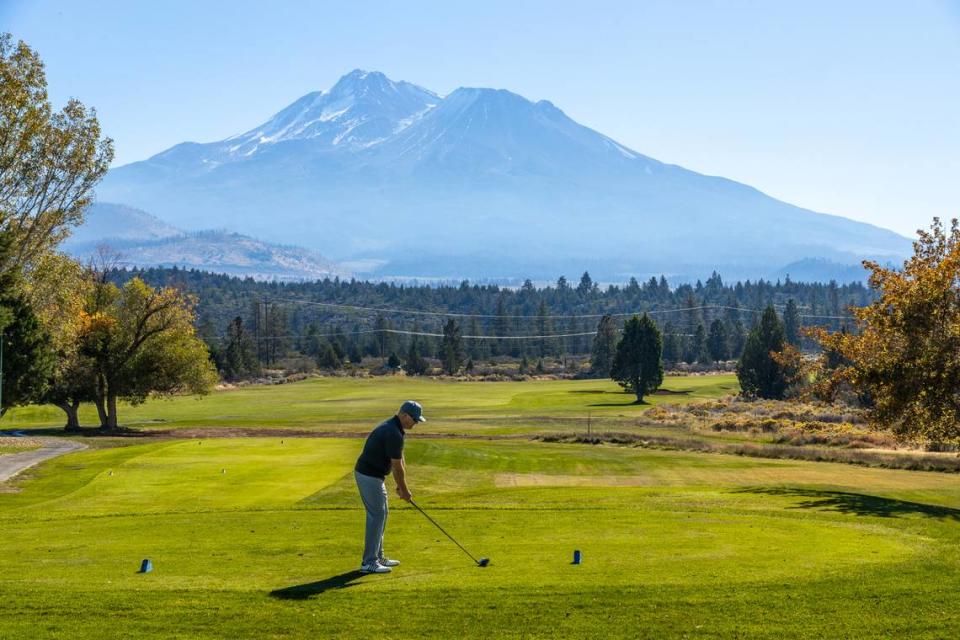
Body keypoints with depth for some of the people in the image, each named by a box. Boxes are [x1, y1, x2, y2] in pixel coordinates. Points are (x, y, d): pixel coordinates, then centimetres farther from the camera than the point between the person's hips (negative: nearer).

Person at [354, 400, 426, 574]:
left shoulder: (392, 427, 10)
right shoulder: (394, 434, -23)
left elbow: (399, 461, 13)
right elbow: (397, 467, -17)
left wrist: (401, 486, 13)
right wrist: (404, 490, -5)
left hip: (370, 474, 10)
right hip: (370, 476, -10)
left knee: (380, 515, 16)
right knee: (376, 517, -6)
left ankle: (377, 557, 23)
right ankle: (369, 562, -2)